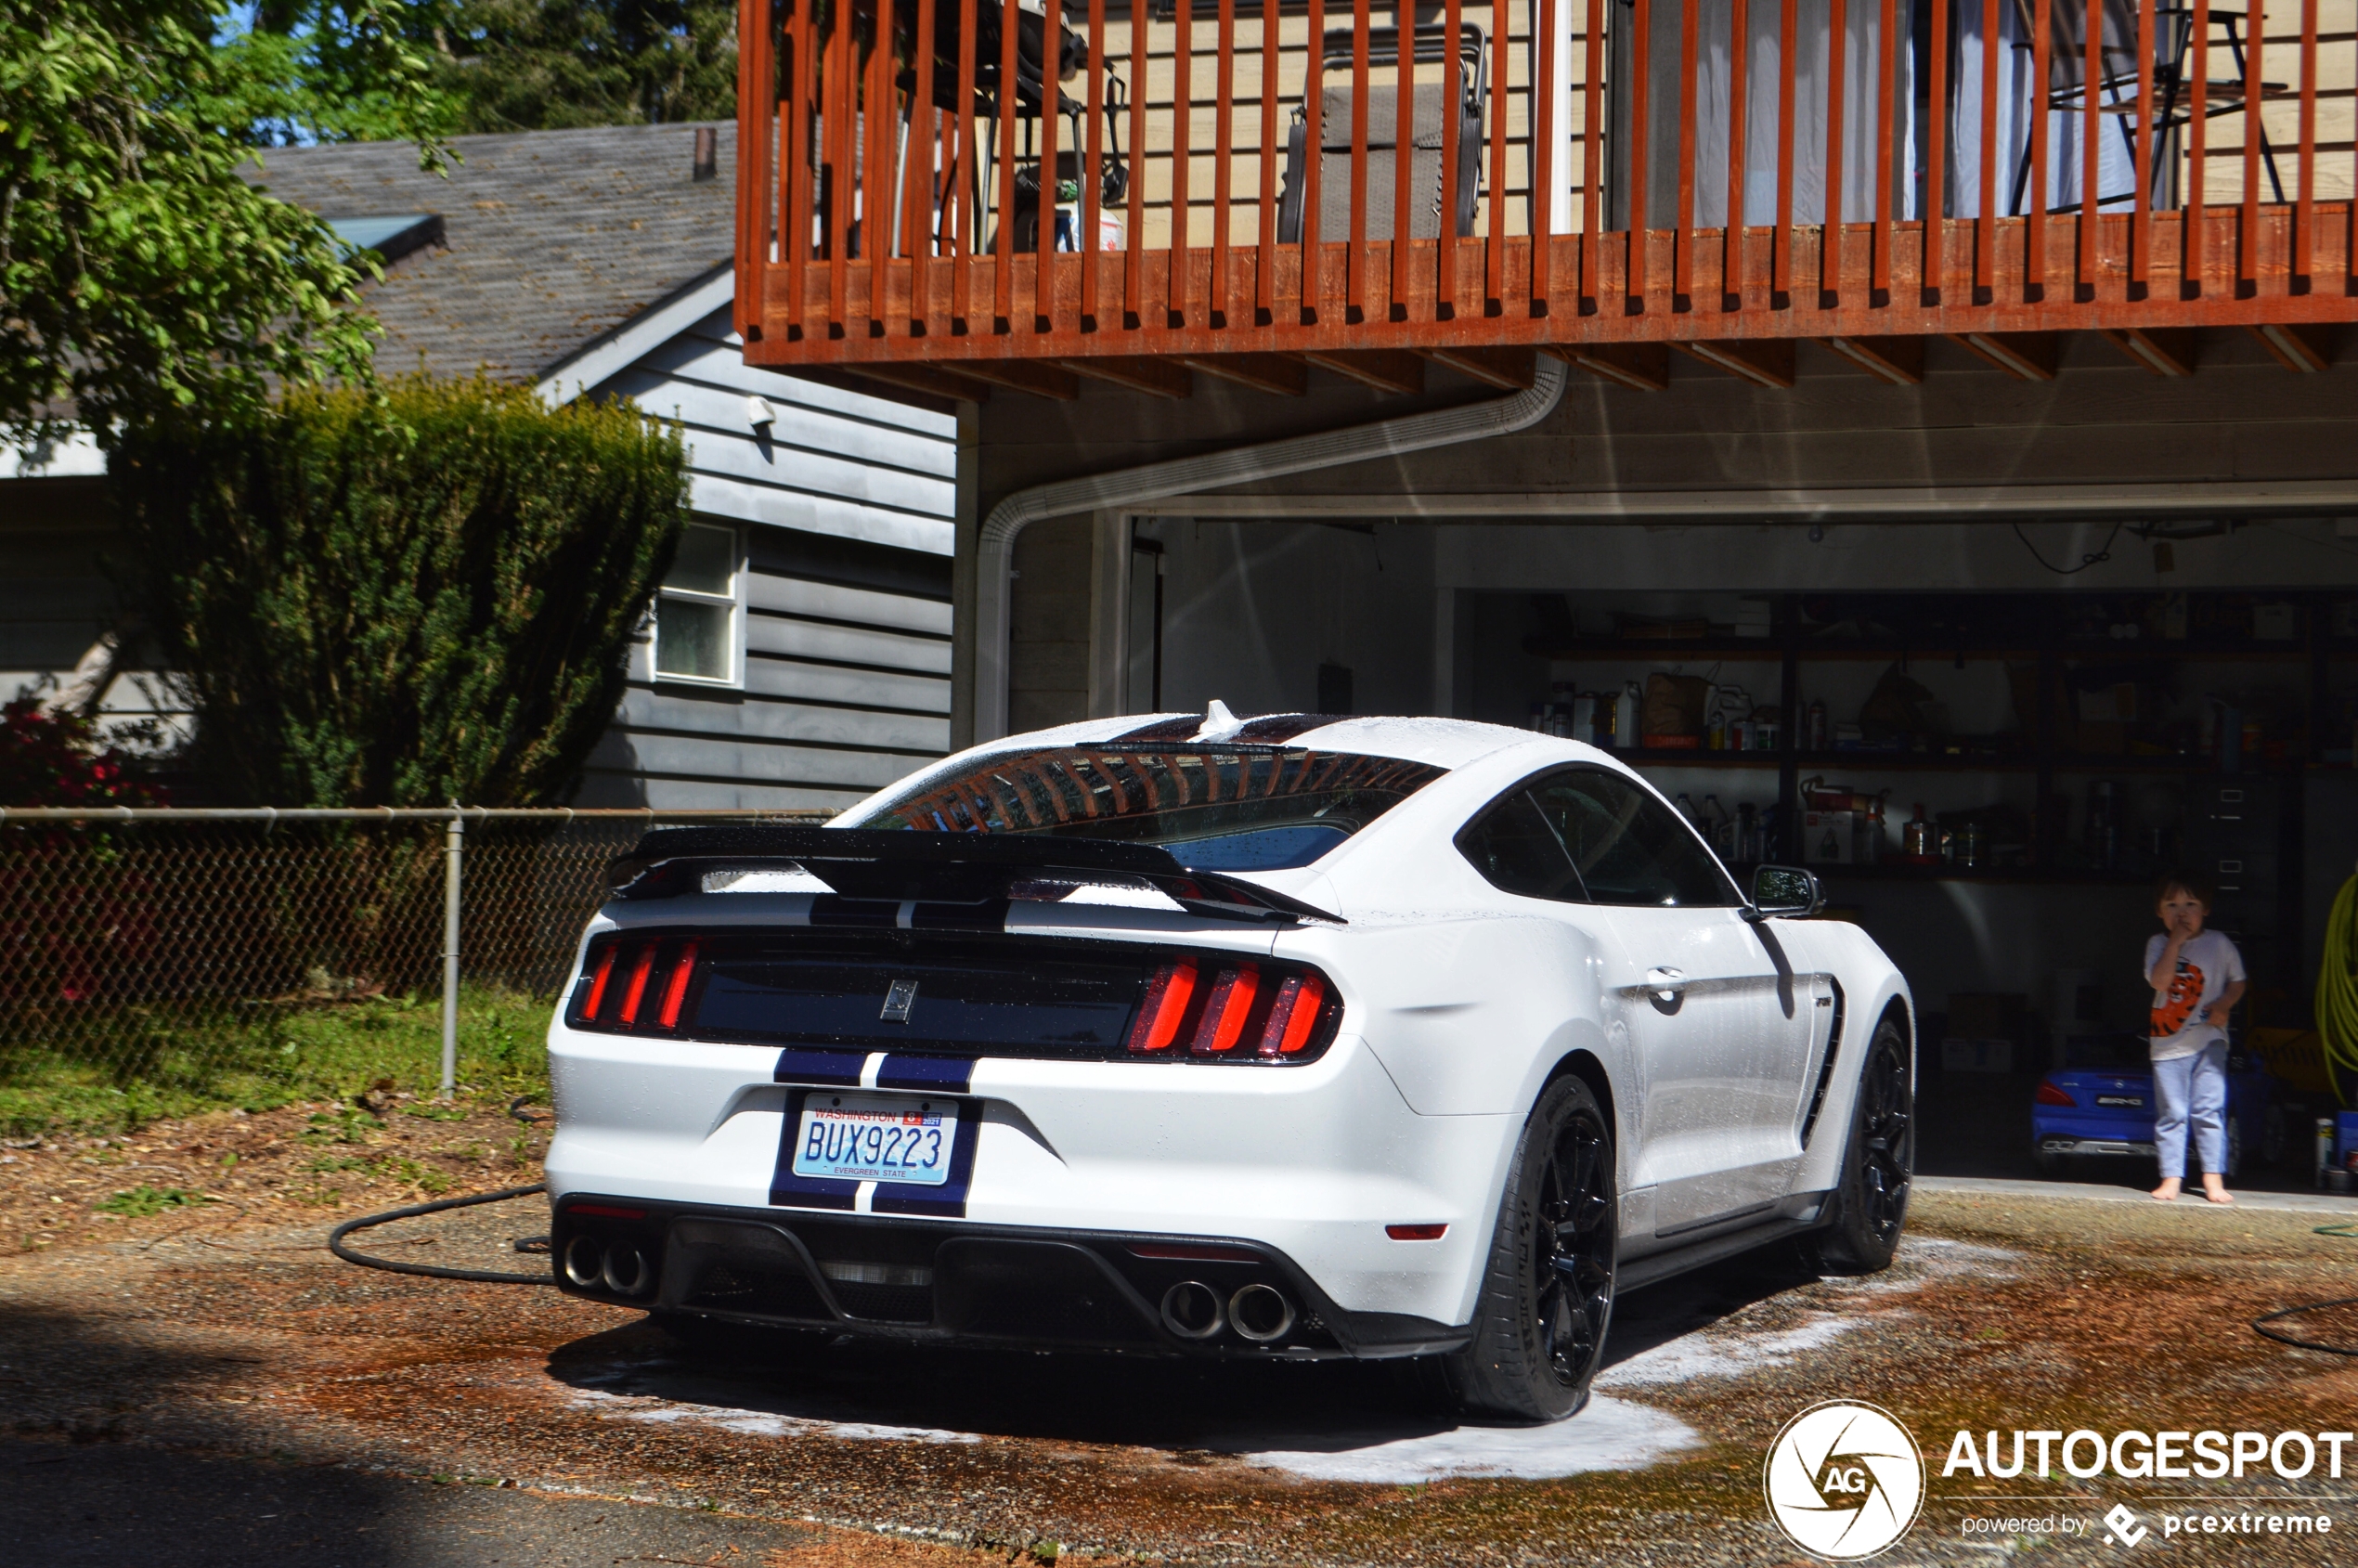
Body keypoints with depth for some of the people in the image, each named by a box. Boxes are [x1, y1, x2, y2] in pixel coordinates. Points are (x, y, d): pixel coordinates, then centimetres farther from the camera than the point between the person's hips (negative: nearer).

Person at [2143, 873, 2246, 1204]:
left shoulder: (2218, 943, 4)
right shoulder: (2158, 945, 3)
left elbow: (2237, 982, 10)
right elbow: (2159, 981, -13)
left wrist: (2223, 1005, -9)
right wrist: (2175, 943, -17)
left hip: (2209, 1040, 0)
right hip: (2169, 1043, 1)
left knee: (2209, 1111, -5)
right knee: (2171, 1114, 0)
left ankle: (2213, 1178, -2)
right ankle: (2171, 1178, 3)